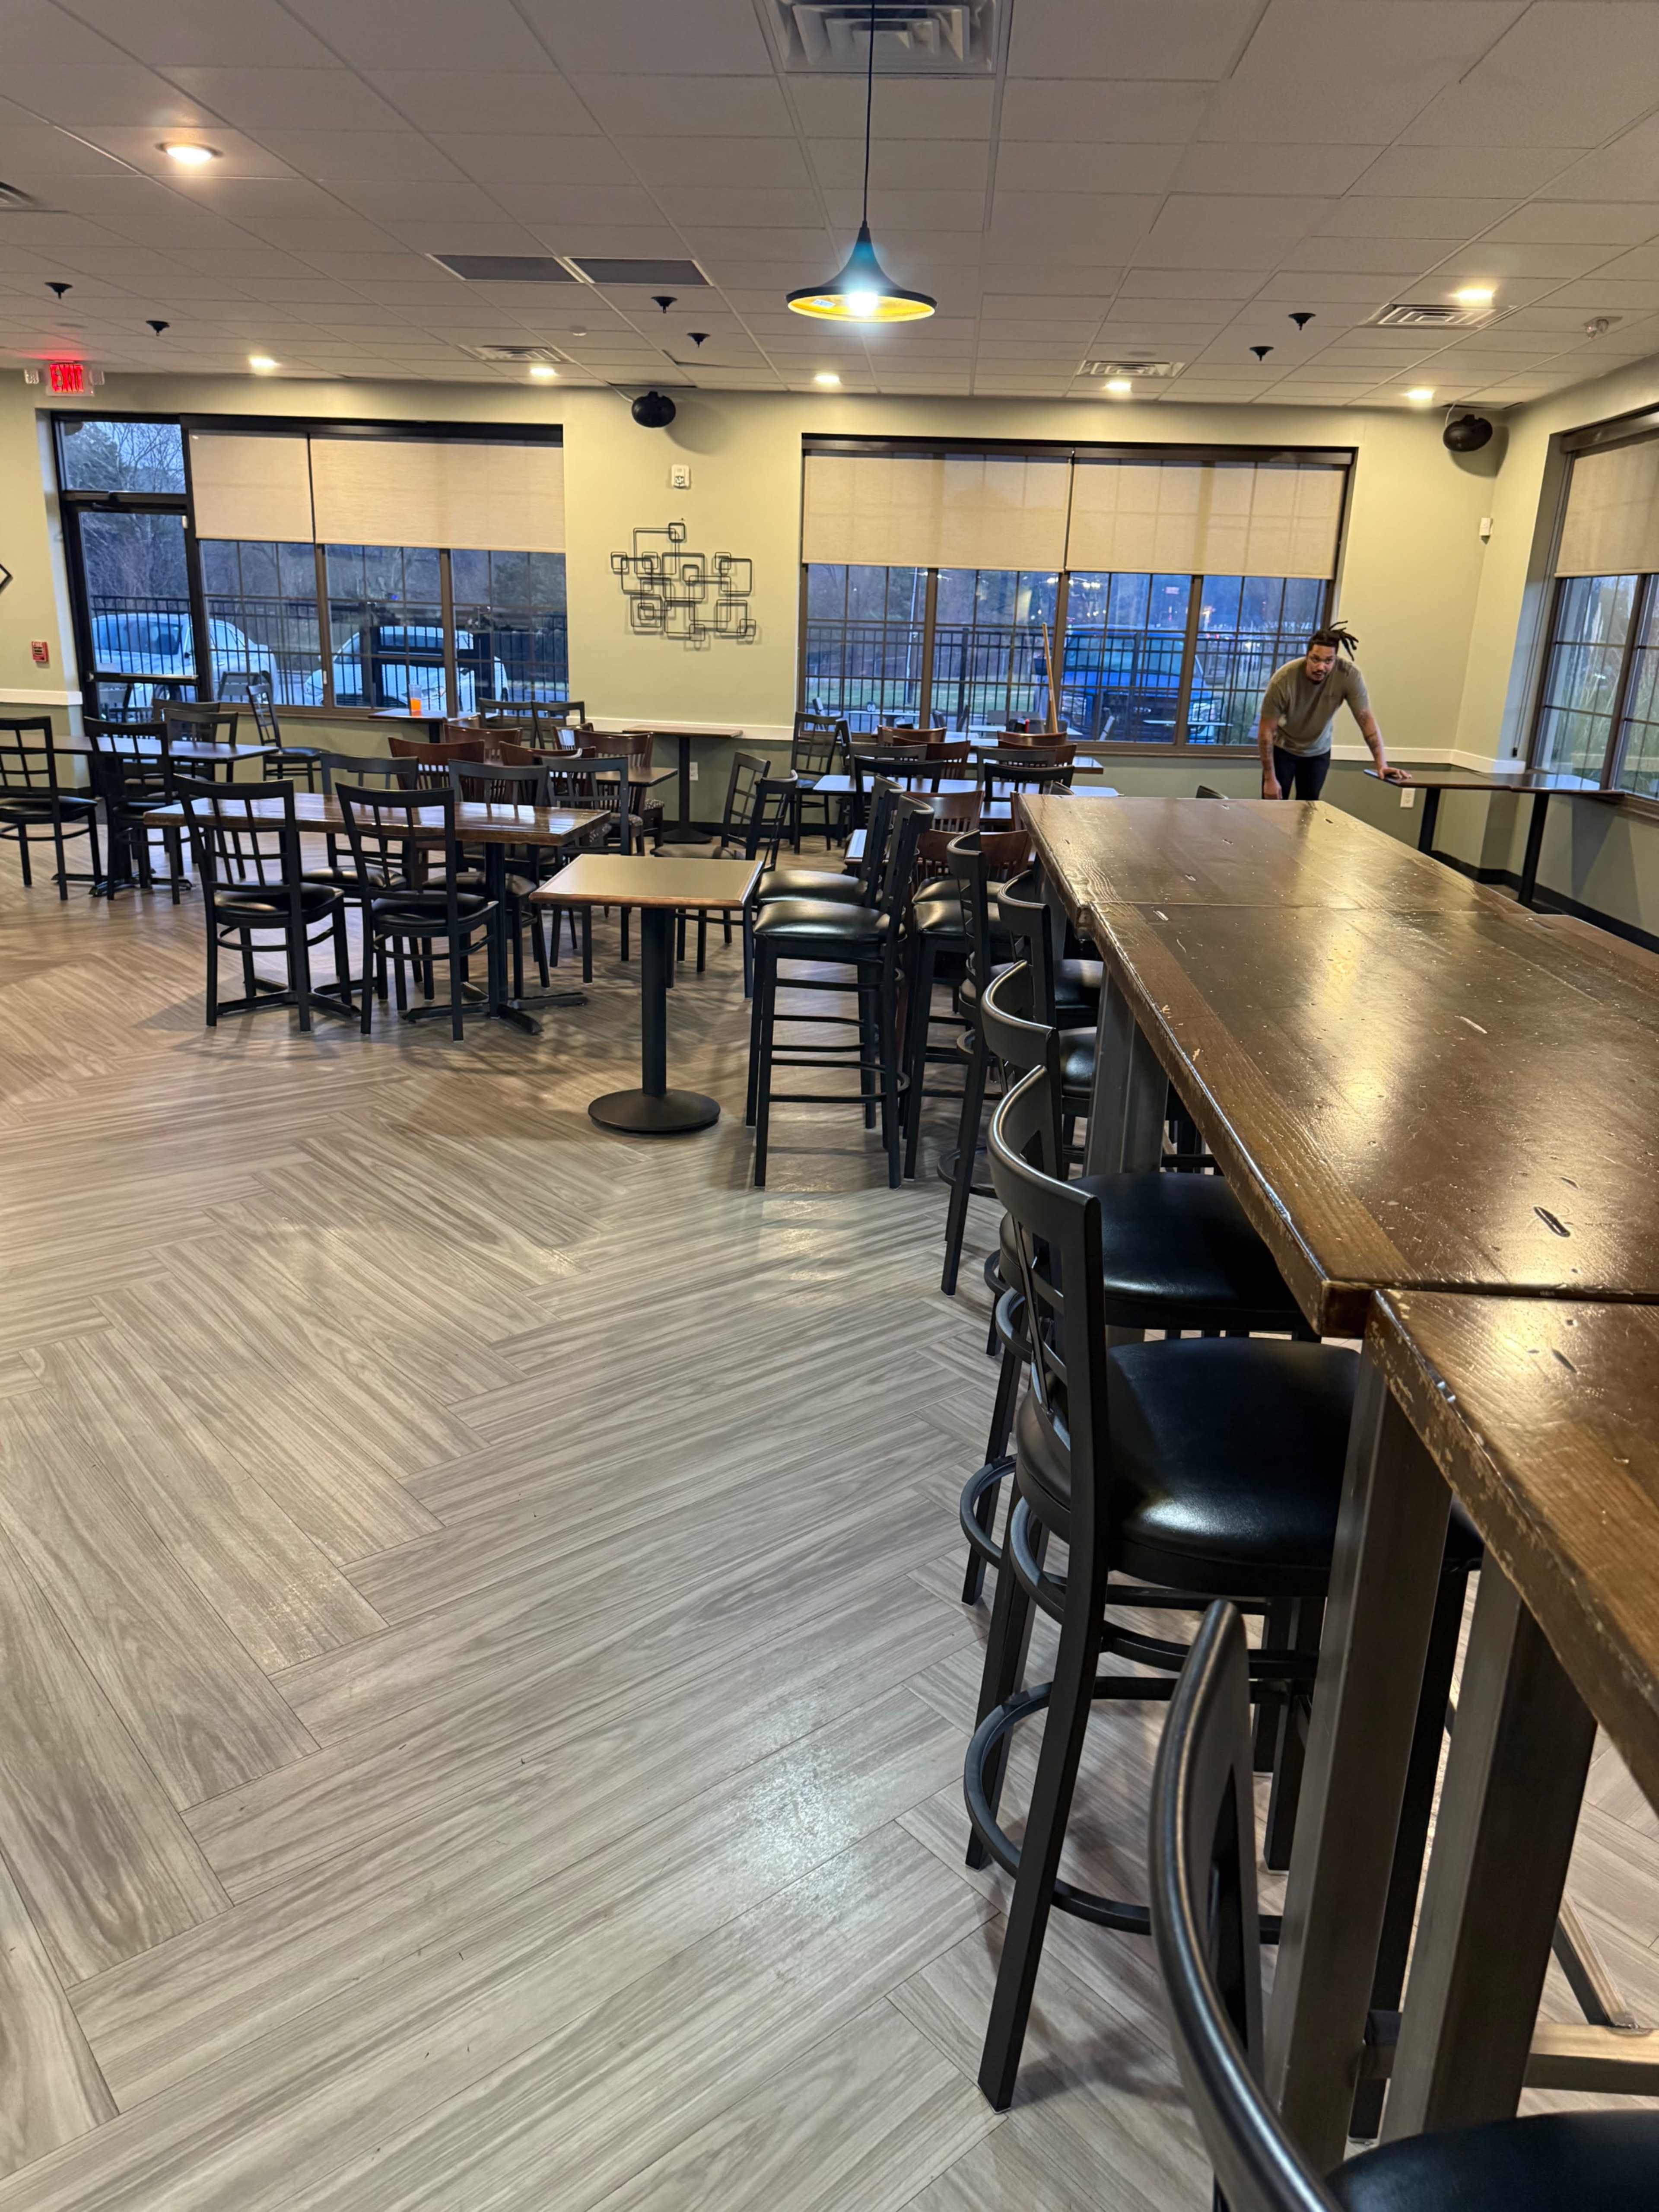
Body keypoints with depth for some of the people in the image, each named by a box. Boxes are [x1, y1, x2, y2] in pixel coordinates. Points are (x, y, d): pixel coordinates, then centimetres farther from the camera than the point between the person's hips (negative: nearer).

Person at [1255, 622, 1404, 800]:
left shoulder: (1349, 675, -26)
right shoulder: (1283, 679, -30)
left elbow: (1366, 719, -20)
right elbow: (1266, 730, -22)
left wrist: (1382, 764, -28)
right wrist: (1270, 778, -20)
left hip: (1319, 752, 2)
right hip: (1282, 749, -2)